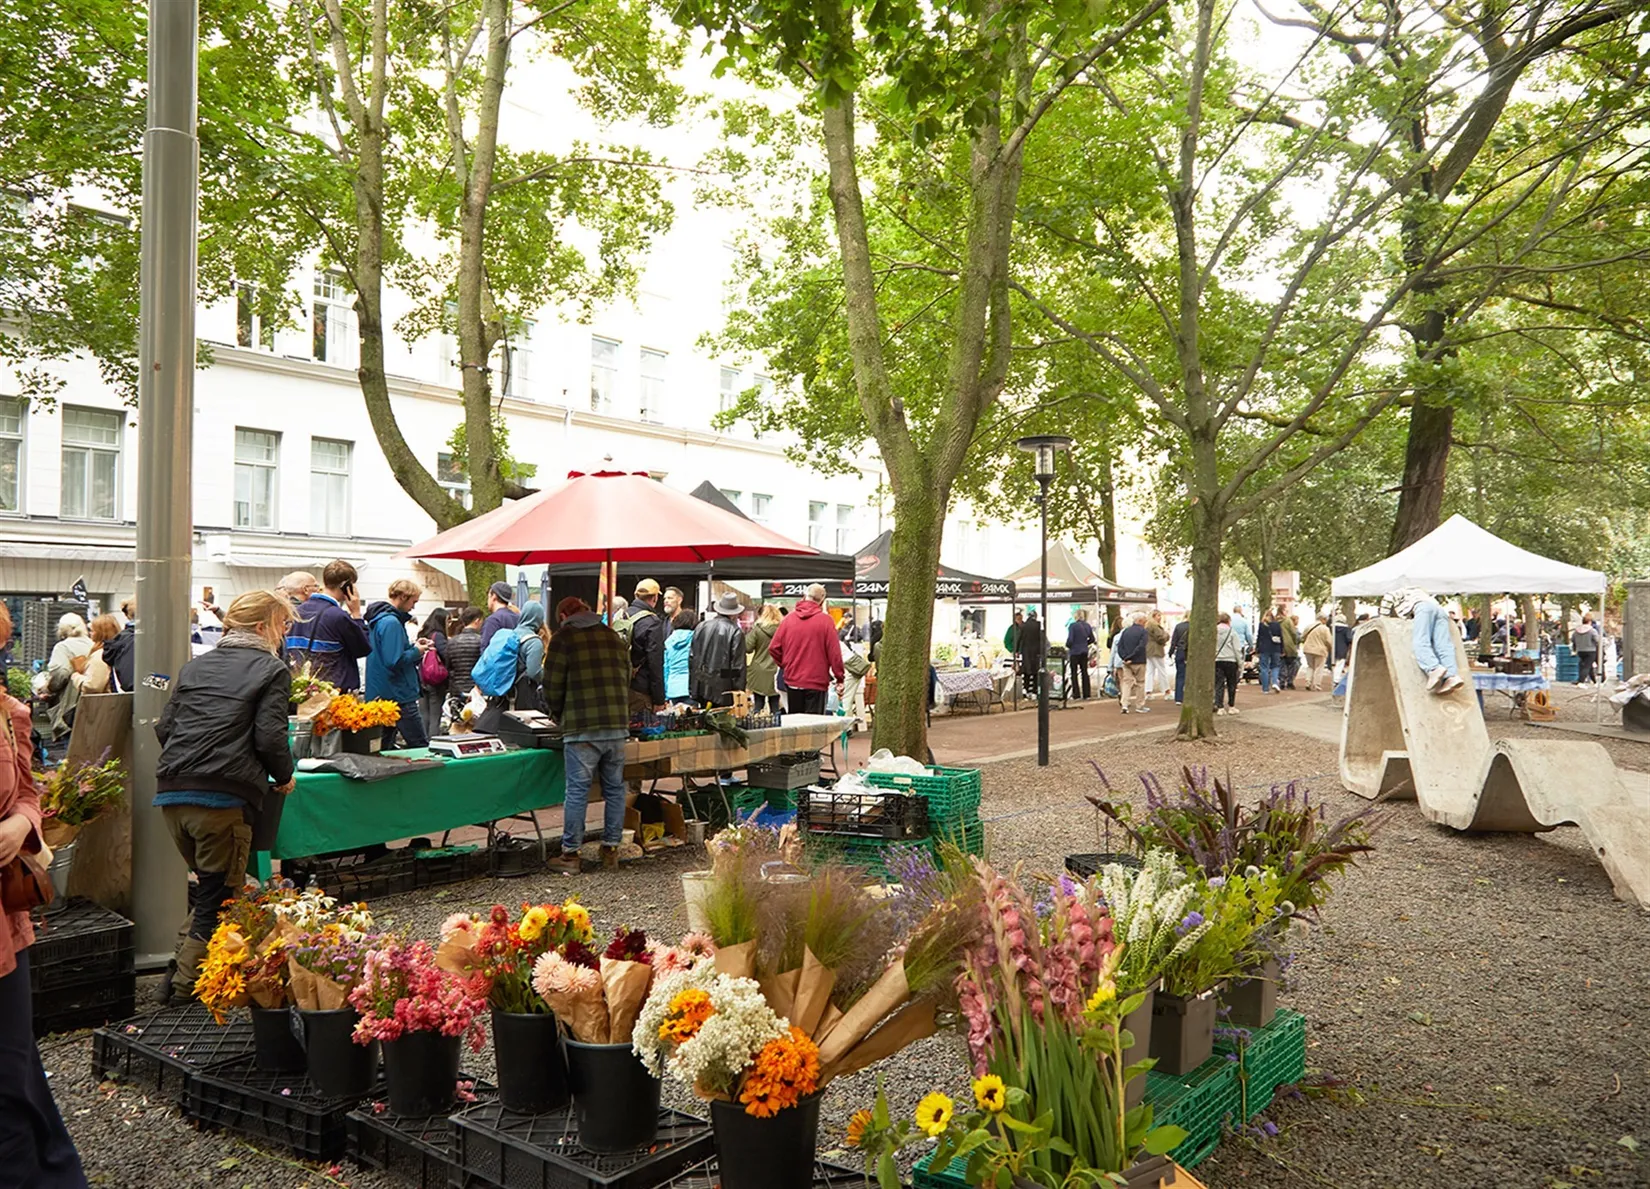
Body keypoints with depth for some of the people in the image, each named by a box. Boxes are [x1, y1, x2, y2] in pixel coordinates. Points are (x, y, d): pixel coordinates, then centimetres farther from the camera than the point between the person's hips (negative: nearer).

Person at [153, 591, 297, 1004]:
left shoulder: (195, 666, 18)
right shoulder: (271, 670, 1)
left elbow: (164, 727, 15)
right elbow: (269, 737, -9)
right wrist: (284, 777, 8)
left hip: (172, 792, 7)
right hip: (225, 796, -7)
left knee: (204, 886, 24)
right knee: (219, 896, 6)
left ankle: (183, 967, 24)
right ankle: (186, 983, 10)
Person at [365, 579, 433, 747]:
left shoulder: (377, 618, 14)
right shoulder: (391, 622, -18)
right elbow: (394, 661, -24)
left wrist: (412, 645, 12)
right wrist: (416, 652, -9)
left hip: (379, 694, 10)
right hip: (398, 695, -10)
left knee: (383, 748, 13)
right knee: (420, 746, -6)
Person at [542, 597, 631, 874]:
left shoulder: (563, 639, 0)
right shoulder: (613, 637, 16)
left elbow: (553, 688, 0)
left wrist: (559, 716, 17)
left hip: (582, 729, -5)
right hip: (617, 726, 5)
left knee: (577, 791, 0)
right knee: (614, 789, 11)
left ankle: (570, 855, 5)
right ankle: (611, 850, 18)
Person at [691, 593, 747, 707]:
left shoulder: (700, 627, 7)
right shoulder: (736, 632, -10)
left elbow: (691, 658, 11)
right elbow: (738, 666, -10)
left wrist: (691, 688, 18)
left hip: (700, 687, 5)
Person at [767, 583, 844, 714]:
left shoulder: (788, 619, 2)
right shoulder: (825, 620, -8)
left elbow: (773, 648, 2)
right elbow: (834, 653, -9)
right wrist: (840, 679, -2)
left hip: (792, 682, 4)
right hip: (816, 683, -4)